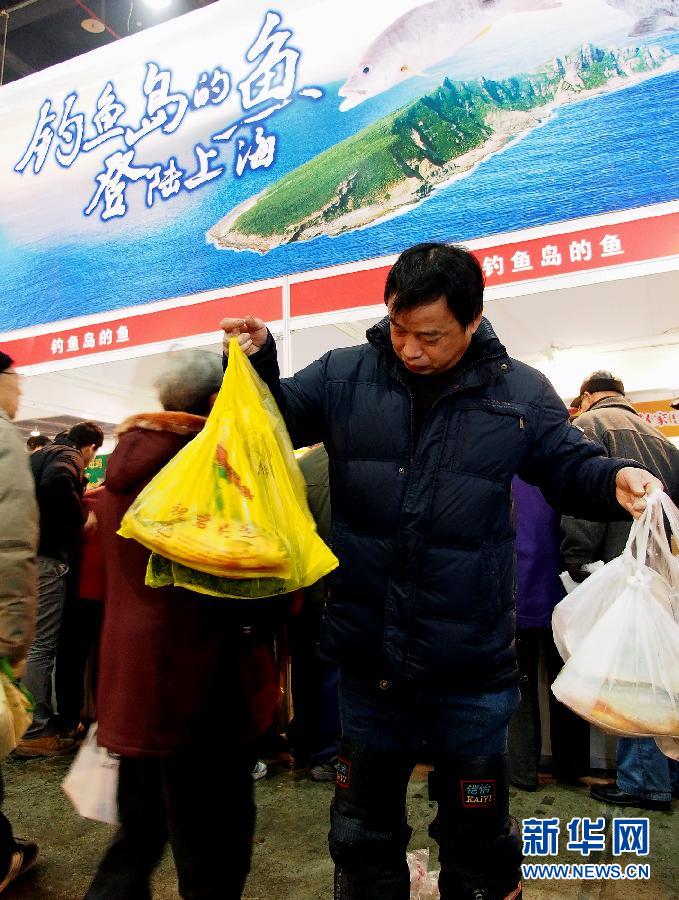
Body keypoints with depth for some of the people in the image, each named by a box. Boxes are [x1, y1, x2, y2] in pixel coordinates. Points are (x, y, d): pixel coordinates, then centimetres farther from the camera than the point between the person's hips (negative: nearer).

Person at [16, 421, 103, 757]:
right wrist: (81, 520, -18)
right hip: (47, 557, -9)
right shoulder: (68, 459, -7)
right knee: (41, 645, -4)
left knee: (34, 643, 17)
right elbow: (55, 482, -29)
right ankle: (34, 733, 2)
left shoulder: (41, 455, 20)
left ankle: (38, 718, 27)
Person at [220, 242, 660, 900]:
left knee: (476, 834, 21)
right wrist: (258, 359, -9)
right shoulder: (343, 375, -3)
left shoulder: (521, 392, -4)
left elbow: (570, 467, 7)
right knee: (363, 829, 23)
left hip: (469, 662, -1)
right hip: (368, 653, 2)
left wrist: (615, 480, -14)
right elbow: (277, 423, 8)